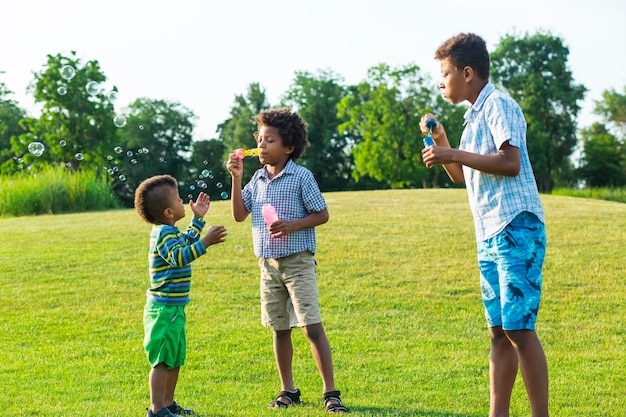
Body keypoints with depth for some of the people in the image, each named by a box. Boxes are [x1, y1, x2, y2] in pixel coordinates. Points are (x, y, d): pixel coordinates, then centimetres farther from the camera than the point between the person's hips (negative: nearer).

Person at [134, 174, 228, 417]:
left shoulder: (170, 231, 14)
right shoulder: (164, 233, -18)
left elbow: (187, 242, 35)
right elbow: (178, 257, -35)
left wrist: (198, 219, 34)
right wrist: (205, 242, -42)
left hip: (173, 308, 11)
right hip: (164, 308, -11)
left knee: (175, 360, 17)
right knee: (163, 360, -7)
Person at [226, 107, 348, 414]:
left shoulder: (301, 177, -8)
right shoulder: (258, 179, 8)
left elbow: (322, 215, -7)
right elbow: (239, 214, 7)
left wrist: (291, 225, -21)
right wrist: (236, 178, -2)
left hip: (298, 261, -6)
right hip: (268, 263, 6)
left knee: (312, 326, -10)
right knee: (279, 329, 12)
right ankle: (288, 391, 22)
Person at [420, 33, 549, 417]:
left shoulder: (499, 106, -7)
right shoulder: (474, 117, 20)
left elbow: (511, 163, -21)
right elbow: (466, 177, 31)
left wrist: (453, 155, -16)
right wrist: (442, 144, 17)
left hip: (516, 229, -9)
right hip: (489, 237, 9)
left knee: (519, 327, -11)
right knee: (499, 331, 8)